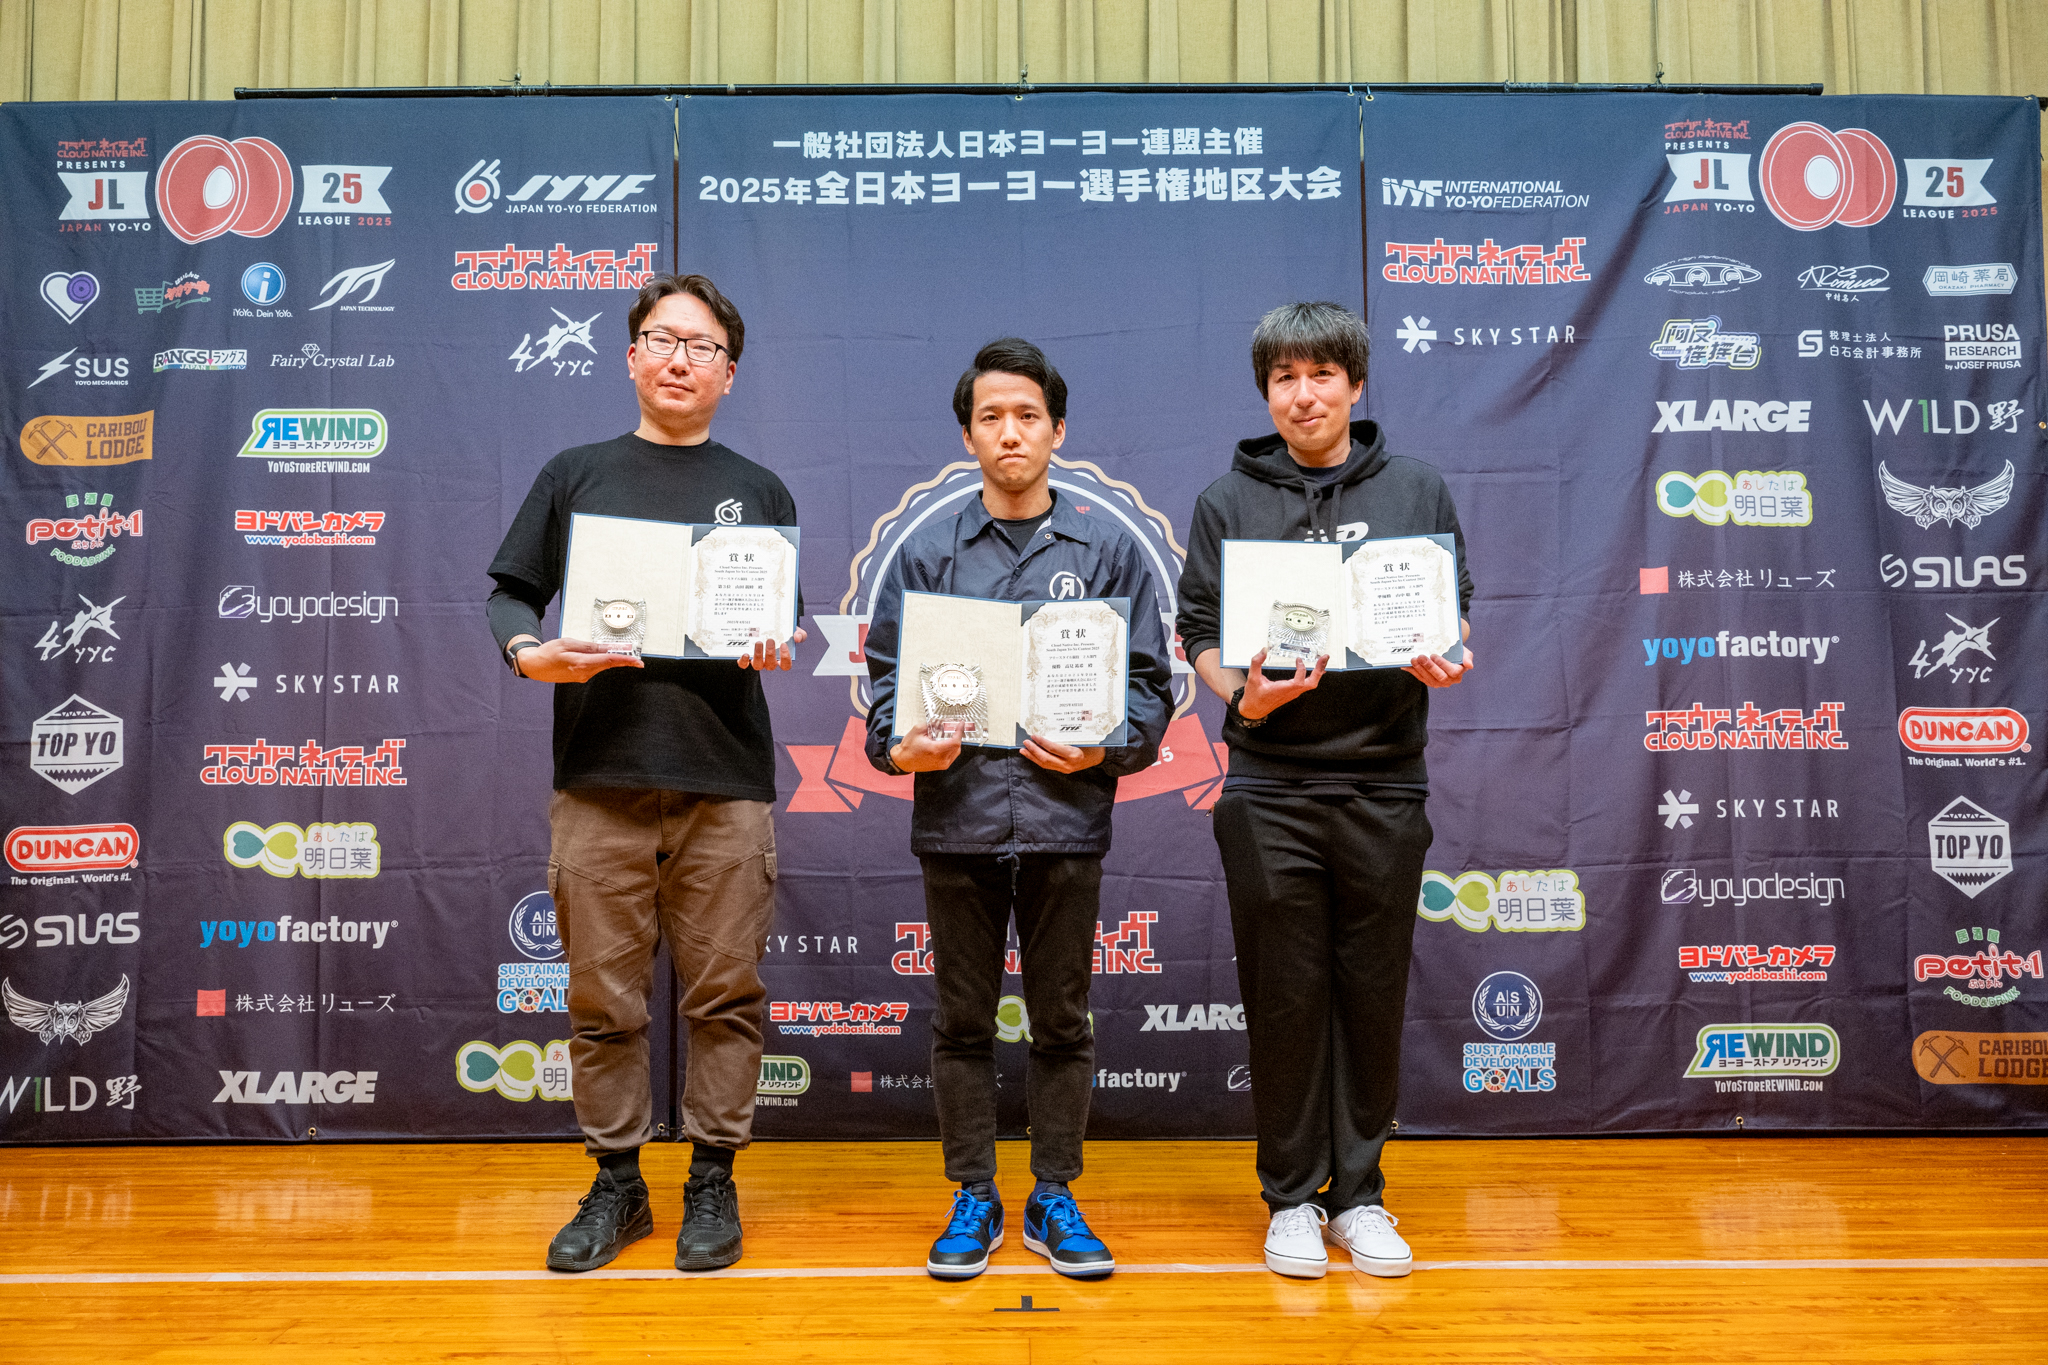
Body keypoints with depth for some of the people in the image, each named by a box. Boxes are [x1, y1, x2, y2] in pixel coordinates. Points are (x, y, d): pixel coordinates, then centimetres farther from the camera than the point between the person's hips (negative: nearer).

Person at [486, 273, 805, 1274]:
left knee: (723, 993, 3)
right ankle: (616, 1182, 20)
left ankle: (713, 1180, 17)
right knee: (603, 997, 5)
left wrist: (772, 648, -10)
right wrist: (530, 652, -11)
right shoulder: (576, 476, 13)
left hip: (724, 786, 0)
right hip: (599, 782, 0)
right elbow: (509, 591, 10)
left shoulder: (758, 493, 14)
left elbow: (788, 623, 13)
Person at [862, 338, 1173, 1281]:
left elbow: (1149, 680, 4)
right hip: (956, 818, 1)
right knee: (962, 1022, 9)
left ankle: (1055, 1199, 23)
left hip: (1065, 822, 0)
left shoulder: (1108, 549, 7)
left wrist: (1102, 748, -13)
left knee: (1062, 1022, 9)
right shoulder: (926, 553, 8)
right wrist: (899, 747, -13)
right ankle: (973, 1200, 23)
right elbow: (889, 674, 6)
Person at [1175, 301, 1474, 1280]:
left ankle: (1359, 1191, 21)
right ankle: (1292, 1195, 17)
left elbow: (1455, 611, 12)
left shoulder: (1417, 490, 10)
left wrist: (1442, 659, -11)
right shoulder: (1227, 502, 7)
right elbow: (1199, 634, 5)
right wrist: (1244, 695, -16)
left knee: (1374, 993, 7)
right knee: (1284, 995, 3)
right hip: (1270, 784, -1)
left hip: (1386, 778, 1)